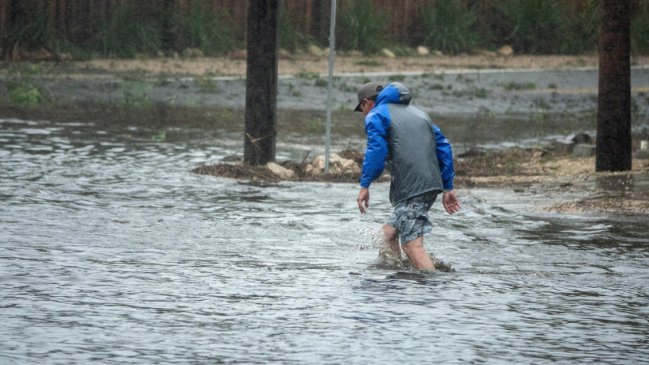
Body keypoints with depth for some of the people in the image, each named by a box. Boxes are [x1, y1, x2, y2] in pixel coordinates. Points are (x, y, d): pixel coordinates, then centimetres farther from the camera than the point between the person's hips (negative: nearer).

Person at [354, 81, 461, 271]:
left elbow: (376, 150, -13)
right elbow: (443, 147, 22)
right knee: (389, 232, 20)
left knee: (413, 244, -13)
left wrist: (365, 185, -11)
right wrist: (448, 188, 22)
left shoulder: (376, 115, 4)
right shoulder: (418, 113, 27)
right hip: (432, 185, 8)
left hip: (409, 189, -8)